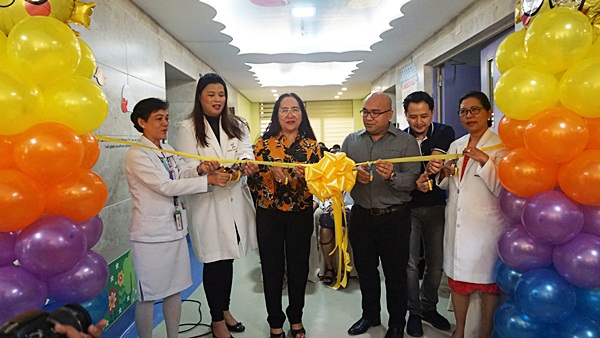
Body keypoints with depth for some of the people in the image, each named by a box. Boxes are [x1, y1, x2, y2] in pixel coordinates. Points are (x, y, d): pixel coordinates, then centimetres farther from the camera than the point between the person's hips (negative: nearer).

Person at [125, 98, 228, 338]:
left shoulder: (169, 151, 11)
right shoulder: (136, 155, -12)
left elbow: (185, 175, 1)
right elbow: (166, 186, -21)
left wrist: (199, 169, -22)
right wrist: (208, 180, -22)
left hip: (176, 231, 7)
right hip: (150, 237, -7)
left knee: (175, 289, 16)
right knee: (148, 296, 5)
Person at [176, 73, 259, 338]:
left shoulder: (237, 125, 11)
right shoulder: (188, 128, -1)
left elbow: (246, 150, -6)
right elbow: (188, 168, -10)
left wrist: (246, 162, -30)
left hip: (235, 201, 4)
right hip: (207, 204, -3)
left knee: (228, 259, 16)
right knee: (214, 262, 4)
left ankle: (225, 309, 36)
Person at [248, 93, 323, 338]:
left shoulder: (312, 146, 2)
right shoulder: (264, 143, -1)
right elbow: (253, 181, -4)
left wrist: (306, 175, -20)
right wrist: (272, 174, -21)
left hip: (301, 215, 1)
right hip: (269, 215, -1)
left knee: (299, 267, 12)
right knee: (272, 268, 8)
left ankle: (296, 318, 34)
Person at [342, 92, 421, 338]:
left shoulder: (406, 142, -4)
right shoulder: (351, 141, 6)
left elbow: (413, 180, -12)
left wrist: (392, 176, -31)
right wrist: (353, 174, -18)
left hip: (394, 218, -3)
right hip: (361, 216, 4)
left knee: (395, 273, 9)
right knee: (365, 269, 17)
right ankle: (370, 315, 39)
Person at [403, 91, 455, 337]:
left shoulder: (445, 133, -3)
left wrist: (437, 155, -44)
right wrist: (414, 184, -25)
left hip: (436, 207, 2)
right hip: (408, 208, -1)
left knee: (436, 262, 10)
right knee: (410, 262, 1)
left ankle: (429, 307, 31)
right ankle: (414, 312, 19)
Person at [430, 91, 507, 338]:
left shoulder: (500, 146, -8)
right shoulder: (456, 146, 10)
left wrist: (485, 161, -26)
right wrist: (441, 173, -2)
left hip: (486, 225, -5)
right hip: (457, 224, 6)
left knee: (488, 283, 8)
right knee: (457, 279, 14)